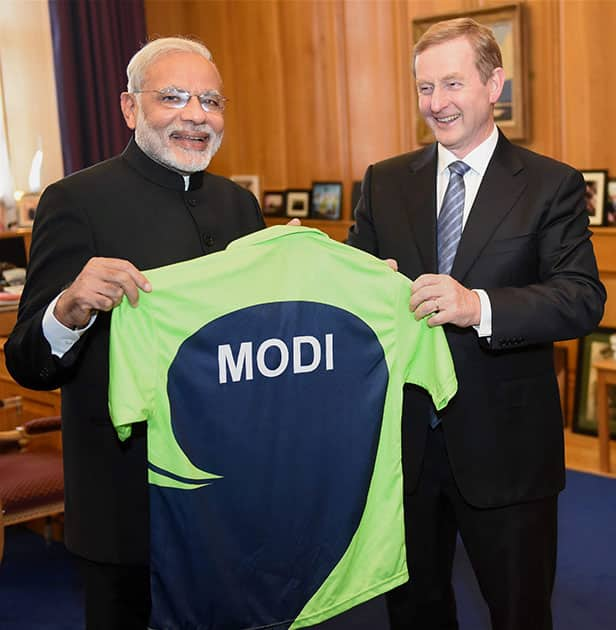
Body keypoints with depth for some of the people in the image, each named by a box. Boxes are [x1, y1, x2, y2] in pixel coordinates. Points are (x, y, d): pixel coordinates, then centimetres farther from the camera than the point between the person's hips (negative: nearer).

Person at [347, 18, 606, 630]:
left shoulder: (552, 185, -5)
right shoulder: (384, 182, 5)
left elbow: (584, 298, -16)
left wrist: (479, 305, -31)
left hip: (504, 449, -3)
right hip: (404, 439, 3)